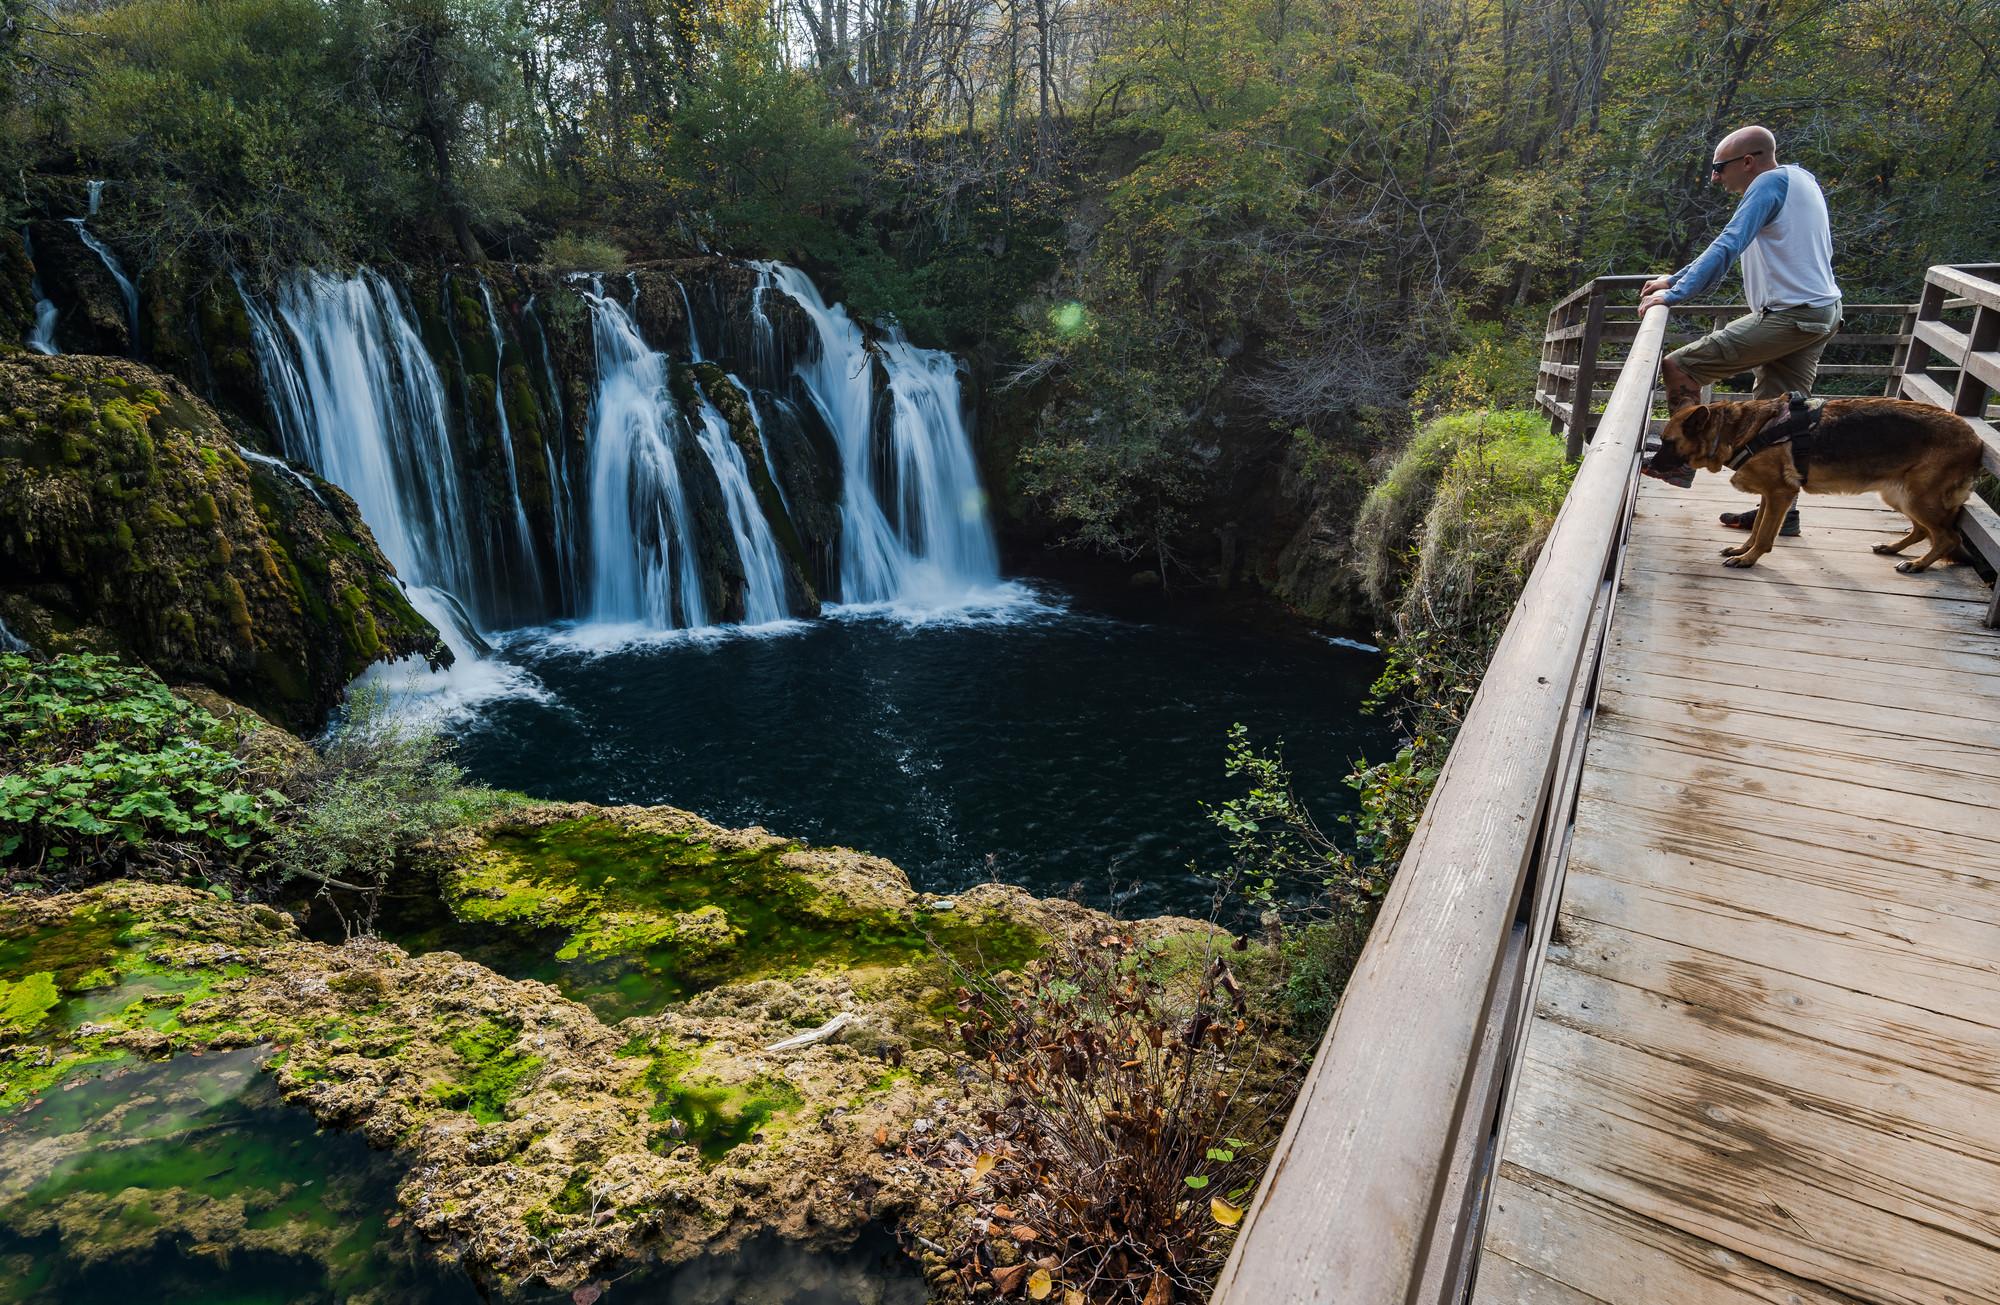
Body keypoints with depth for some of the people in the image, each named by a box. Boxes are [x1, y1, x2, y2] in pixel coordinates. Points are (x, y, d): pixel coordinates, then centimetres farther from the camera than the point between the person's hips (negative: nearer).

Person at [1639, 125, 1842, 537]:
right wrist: (1674, 279, 21)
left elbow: (1727, 246, -20)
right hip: (1822, 313, 10)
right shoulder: (1797, 180, 21)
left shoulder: (1771, 182, -9)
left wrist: (1676, 294, -21)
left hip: (1787, 315, -10)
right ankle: (1781, 510, 14)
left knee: (1679, 367, -9)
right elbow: (1733, 247, 24)